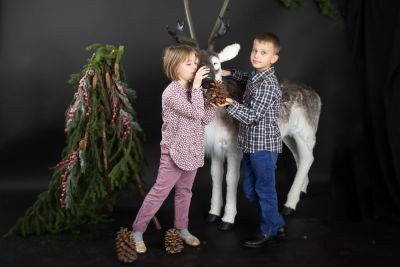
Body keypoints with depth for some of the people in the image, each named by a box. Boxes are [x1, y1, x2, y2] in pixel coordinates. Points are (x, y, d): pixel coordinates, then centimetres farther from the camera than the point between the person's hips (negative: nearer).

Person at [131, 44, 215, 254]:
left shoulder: (193, 90, 5)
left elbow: (205, 119, 5)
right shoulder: (171, 93, -19)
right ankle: (137, 231, 10)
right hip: (175, 152, -7)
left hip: (192, 152, 7)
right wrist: (197, 85, -26)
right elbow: (195, 113, -28)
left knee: (185, 191, 18)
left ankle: (182, 229, 32)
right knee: (159, 192, -2)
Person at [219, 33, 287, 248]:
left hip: (263, 145, -10)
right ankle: (278, 226, 29)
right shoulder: (255, 77, 9)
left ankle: (269, 231, 22)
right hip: (251, 144, 10)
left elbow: (252, 116, -24)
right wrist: (230, 73, 23)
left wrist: (230, 104, -30)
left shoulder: (268, 85, -20)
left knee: (264, 189, 4)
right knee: (250, 190, 16)